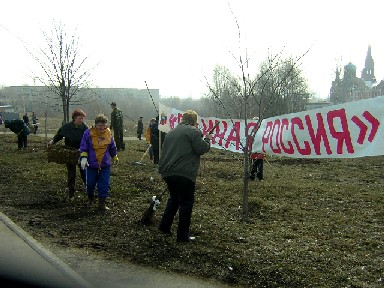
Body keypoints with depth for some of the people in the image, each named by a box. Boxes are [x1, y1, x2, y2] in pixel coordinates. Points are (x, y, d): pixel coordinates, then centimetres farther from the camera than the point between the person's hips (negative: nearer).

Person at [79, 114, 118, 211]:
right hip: (91, 164, -2)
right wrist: (83, 157, -16)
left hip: (105, 165, 2)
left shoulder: (109, 133, 2)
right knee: (90, 184, 8)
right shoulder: (89, 133, -7)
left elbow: (112, 147, 16)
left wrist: (114, 157, 27)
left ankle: (102, 204, 8)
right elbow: (83, 147, -3)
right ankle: (90, 199, 35)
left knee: (104, 185, 0)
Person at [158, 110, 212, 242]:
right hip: (184, 173, -8)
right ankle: (183, 235, 6)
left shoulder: (172, 132, 20)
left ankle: (164, 226, 27)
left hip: (167, 172, 8)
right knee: (186, 203, 2)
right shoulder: (193, 131, -5)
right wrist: (207, 140, 7)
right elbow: (202, 149, -11)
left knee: (174, 198, 26)